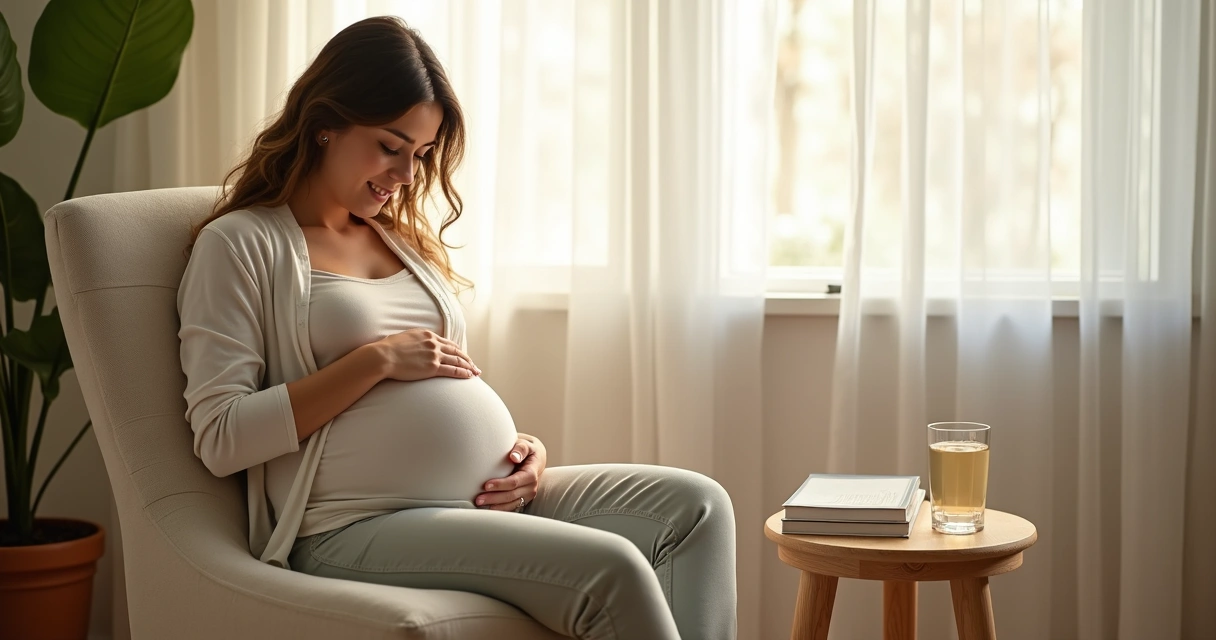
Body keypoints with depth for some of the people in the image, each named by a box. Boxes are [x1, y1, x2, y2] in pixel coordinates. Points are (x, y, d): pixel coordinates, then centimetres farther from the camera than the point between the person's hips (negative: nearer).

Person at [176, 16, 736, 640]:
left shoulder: (404, 238, 22)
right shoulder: (241, 243, 0)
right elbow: (220, 438, -10)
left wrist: (522, 448, 4)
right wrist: (377, 359, -13)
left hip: (494, 496, 8)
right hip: (361, 528, -8)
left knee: (696, 506, -11)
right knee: (612, 569, -27)